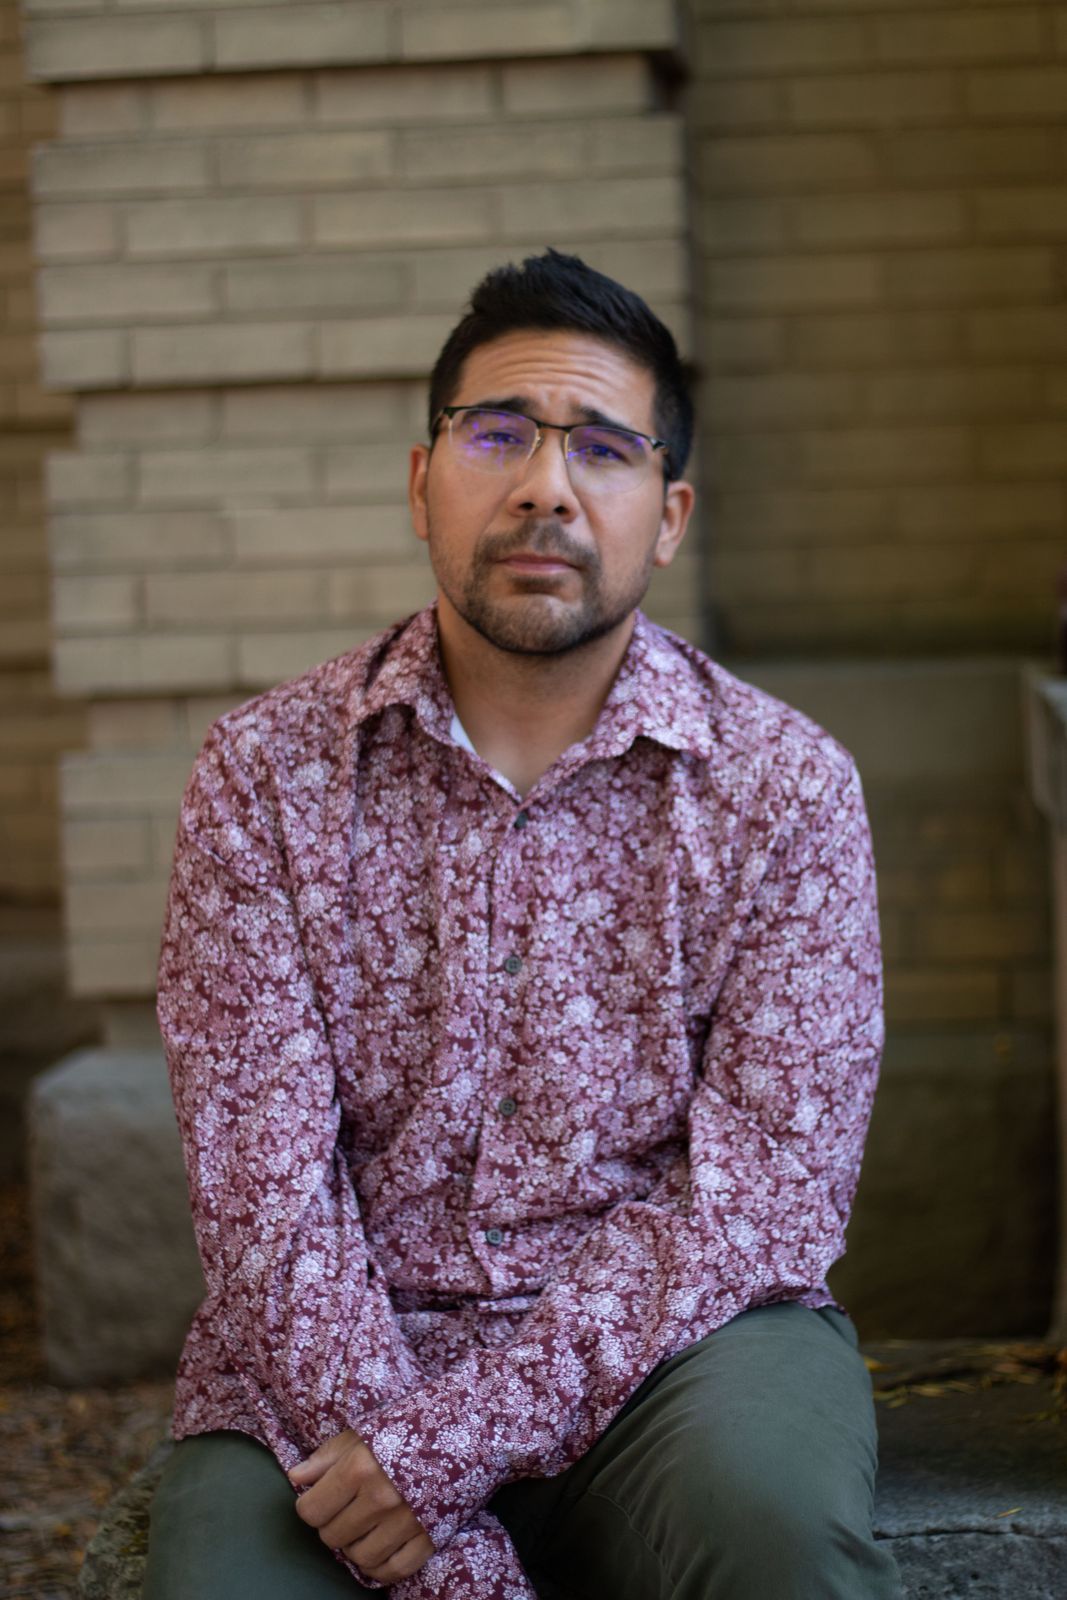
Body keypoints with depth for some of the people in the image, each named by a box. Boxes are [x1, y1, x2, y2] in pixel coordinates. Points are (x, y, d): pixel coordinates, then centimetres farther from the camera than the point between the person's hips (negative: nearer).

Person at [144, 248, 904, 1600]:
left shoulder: (786, 787, -2)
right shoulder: (265, 776, -1)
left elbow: (761, 1192, -9)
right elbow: (263, 1188, -7)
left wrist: (450, 1441, -20)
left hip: (669, 1339, -1)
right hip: (331, 1364, 2)